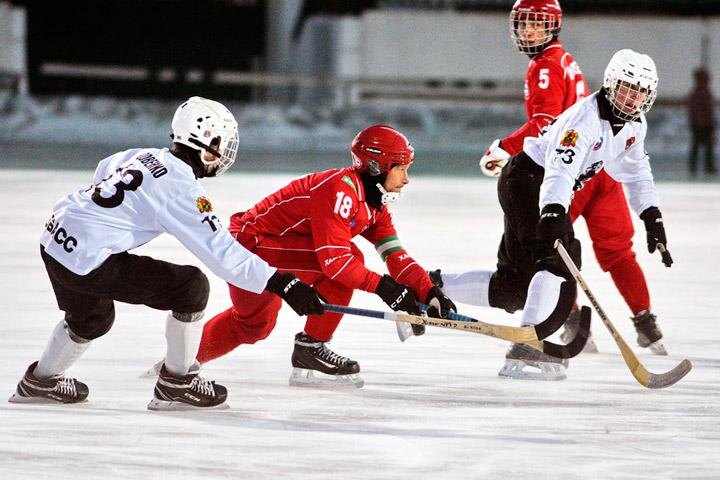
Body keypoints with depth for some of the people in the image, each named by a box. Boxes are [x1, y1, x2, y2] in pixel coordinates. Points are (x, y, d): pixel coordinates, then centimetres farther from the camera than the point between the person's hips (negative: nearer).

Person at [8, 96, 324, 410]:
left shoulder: (142, 157, 10)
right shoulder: (180, 187, -15)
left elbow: (103, 171, 31)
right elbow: (220, 252, -18)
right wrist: (283, 284, -19)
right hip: (88, 262, -9)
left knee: (93, 318, 36)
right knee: (192, 287, -5)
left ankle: (40, 381, 56)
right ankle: (176, 384, 6)